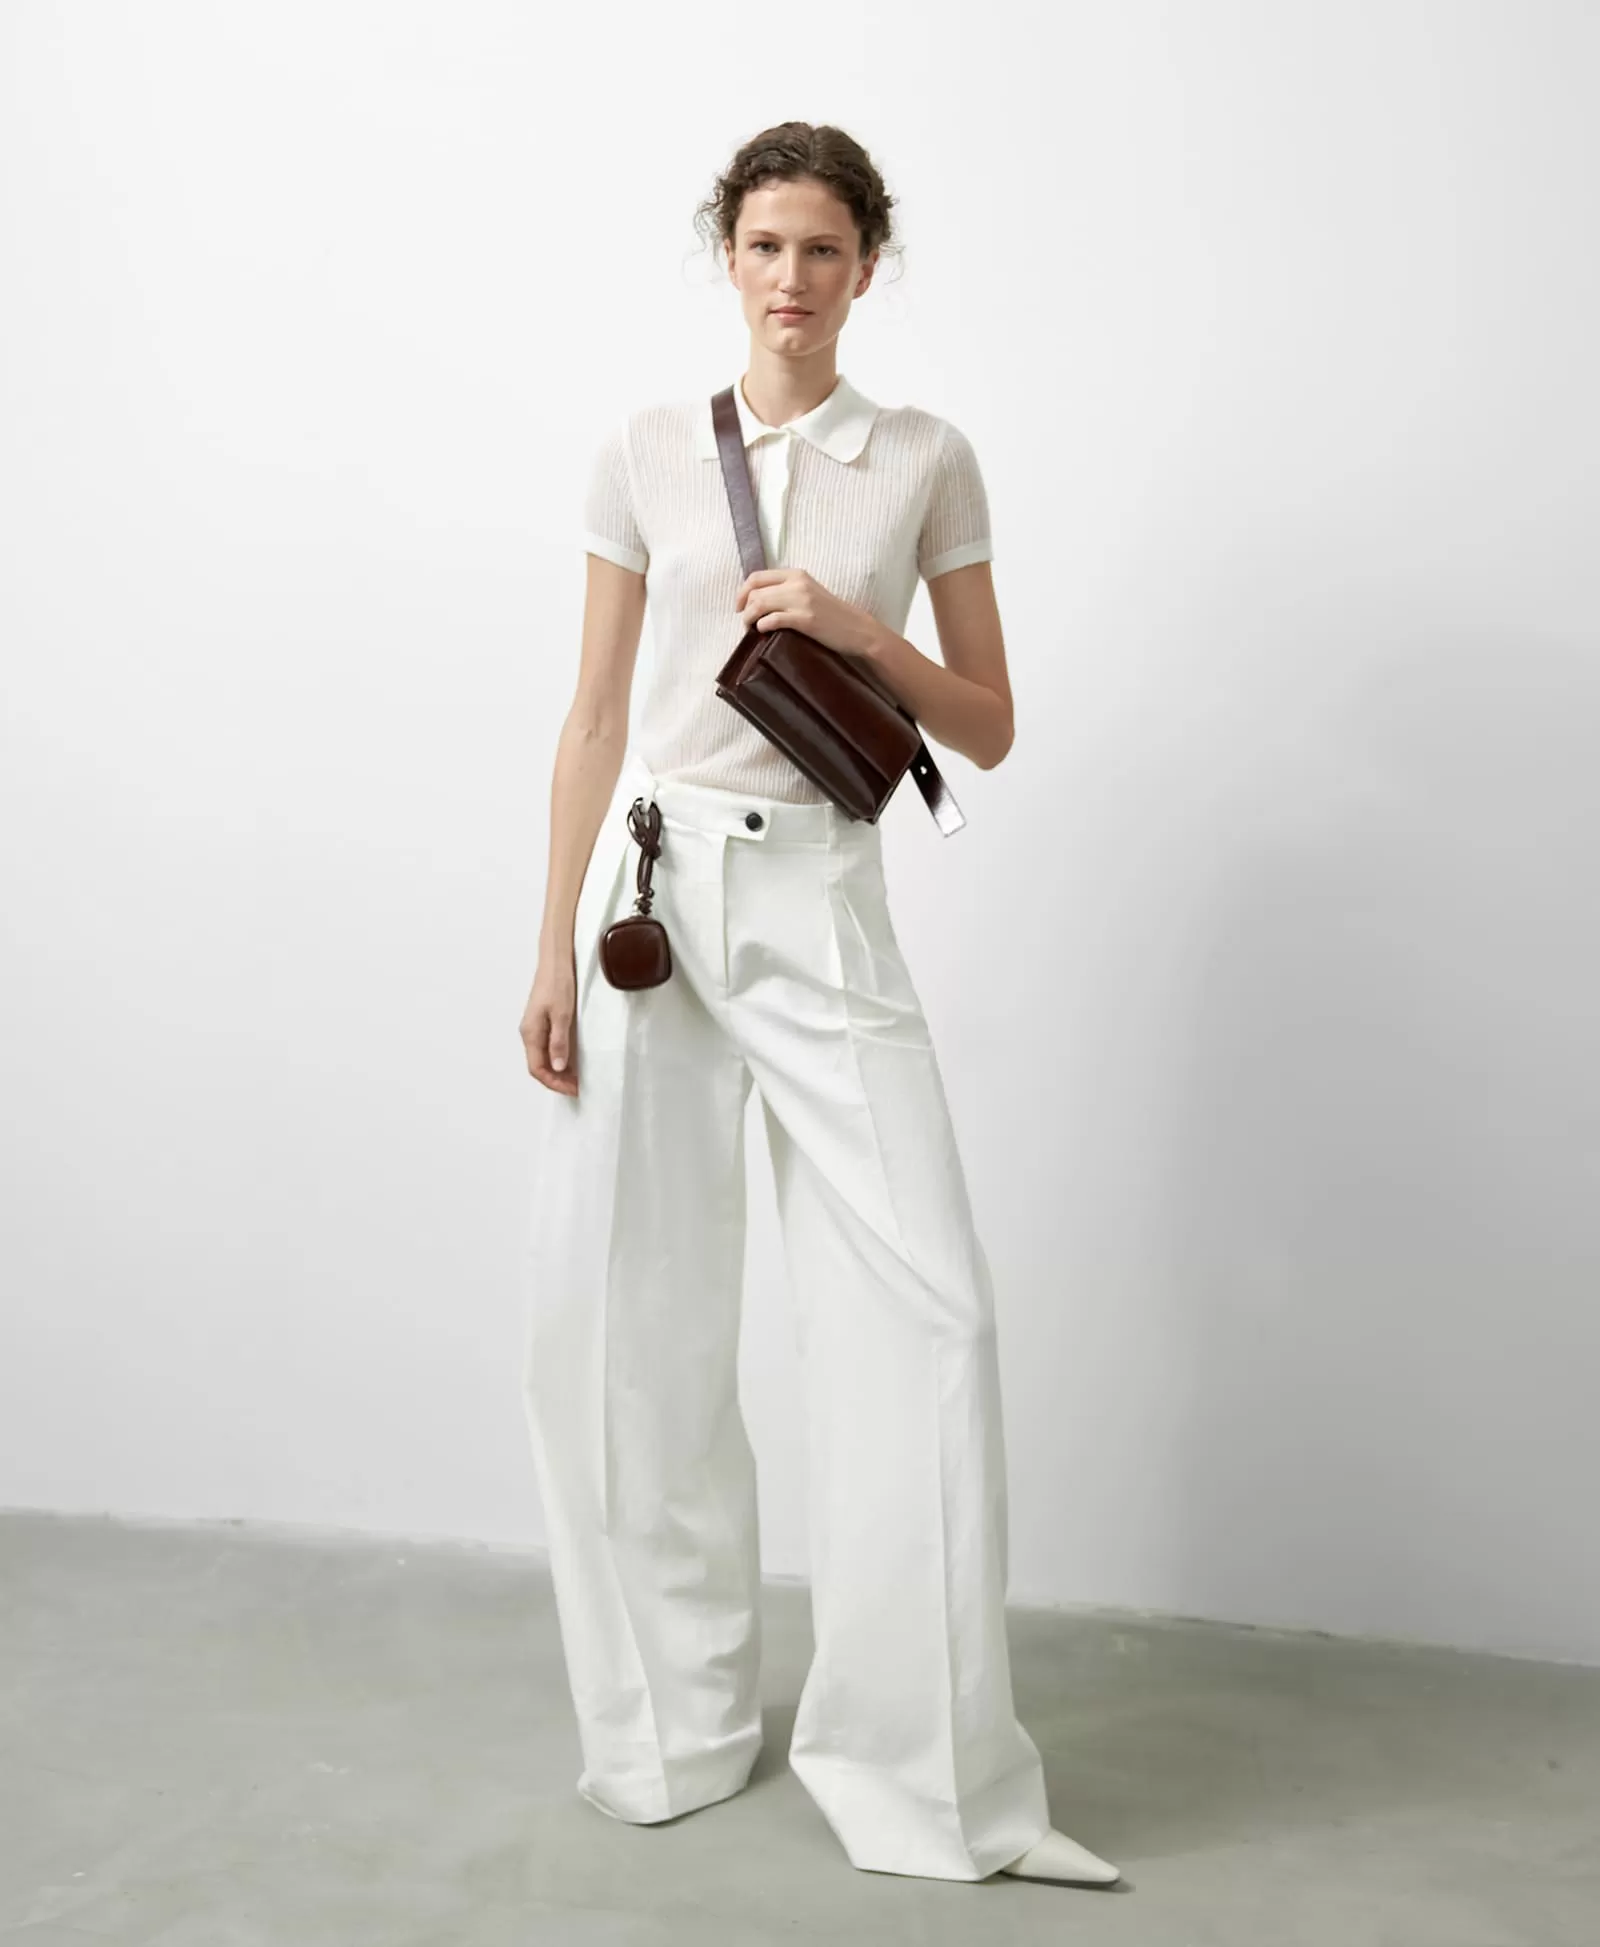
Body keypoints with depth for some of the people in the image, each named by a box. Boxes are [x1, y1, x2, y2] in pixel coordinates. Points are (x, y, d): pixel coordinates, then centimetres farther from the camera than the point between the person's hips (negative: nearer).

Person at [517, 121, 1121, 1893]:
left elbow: (989, 730, 7)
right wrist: (554, 949, 2)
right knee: (620, 1311, 3)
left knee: (925, 1308, -9)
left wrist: (865, 631, -11)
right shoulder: (645, 453, 7)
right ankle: (674, 1724, 22)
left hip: (819, 900, -1)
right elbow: (594, 715, 7)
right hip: (651, 879, 1)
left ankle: (925, 1764, 5)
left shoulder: (925, 460, 6)